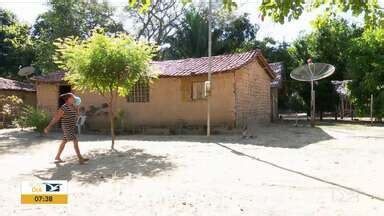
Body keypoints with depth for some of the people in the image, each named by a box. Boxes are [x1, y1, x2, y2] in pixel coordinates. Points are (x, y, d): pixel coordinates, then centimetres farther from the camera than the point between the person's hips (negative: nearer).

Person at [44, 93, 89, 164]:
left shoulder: (72, 106, 7)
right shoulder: (64, 107, -18)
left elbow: (76, 115, 19)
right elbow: (56, 117, -15)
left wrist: (77, 107, 4)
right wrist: (48, 127, -13)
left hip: (72, 127, 9)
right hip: (67, 127, -9)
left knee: (64, 142, 16)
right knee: (75, 141, -11)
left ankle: (57, 157, 28)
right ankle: (80, 158, -10)